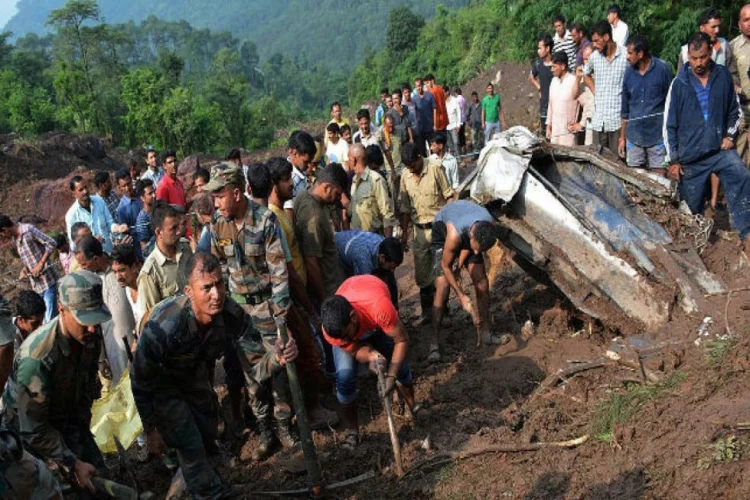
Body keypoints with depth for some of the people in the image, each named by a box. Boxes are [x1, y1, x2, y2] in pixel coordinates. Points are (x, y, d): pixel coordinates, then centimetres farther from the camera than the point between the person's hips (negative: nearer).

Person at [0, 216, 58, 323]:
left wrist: (40, 264, -18)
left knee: (49, 317, -8)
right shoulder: (14, 239, 12)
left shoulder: (28, 230, -12)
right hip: (36, 283, 8)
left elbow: (51, 244, -15)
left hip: (47, 280, -8)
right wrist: (24, 270, 2)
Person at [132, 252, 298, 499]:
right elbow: (142, 381, -24)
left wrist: (276, 358, -48)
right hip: (162, 383, -5)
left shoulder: (234, 316, -29)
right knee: (191, 447, -10)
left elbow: (254, 367, -24)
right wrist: (150, 429, -14)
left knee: (208, 439, 17)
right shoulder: (163, 326, -40)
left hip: (198, 376, 5)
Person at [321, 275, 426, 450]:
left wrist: (391, 376, -40)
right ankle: (352, 432, 2)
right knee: (344, 376, -16)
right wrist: (370, 355, -46)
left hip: (376, 321, 0)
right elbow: (354, 350, -23)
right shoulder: (331, 329, -39)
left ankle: (413, 406, 29)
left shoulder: (379, 307, -48)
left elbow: (402, 340, -34)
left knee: (400, 363, -1)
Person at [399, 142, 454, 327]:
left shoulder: (435, 169, -10)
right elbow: (405, 207, 10)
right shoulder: (405, 177, 3)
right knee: (422, 275, 9)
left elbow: (449, 196, -6)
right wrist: (404, 232, 11)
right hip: (420, 230, 5)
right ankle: (426, 312, 21)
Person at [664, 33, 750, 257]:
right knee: (692, 208, 8)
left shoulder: (723, 76, 0)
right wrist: (673, 160, -1)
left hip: (720, 150, 0)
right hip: (690, 157, 0)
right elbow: (669, 125, 0)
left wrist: (730, 136, -2)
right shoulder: (679, 84, -4)